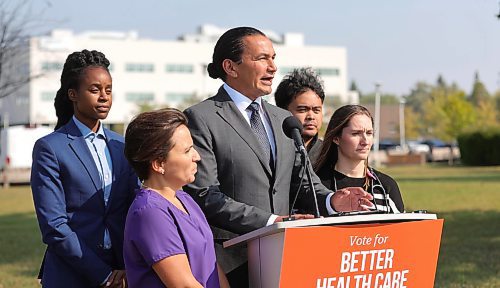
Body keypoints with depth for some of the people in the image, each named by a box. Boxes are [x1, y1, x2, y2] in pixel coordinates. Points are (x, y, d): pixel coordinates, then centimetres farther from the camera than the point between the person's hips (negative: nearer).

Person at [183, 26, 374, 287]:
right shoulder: (201, 118, -4)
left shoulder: (284, 120, 18)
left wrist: (330, 200, -5)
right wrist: (270, 221, -16)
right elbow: (204, 194, -12)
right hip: (231, 262, -5)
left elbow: (303, 183, 18)